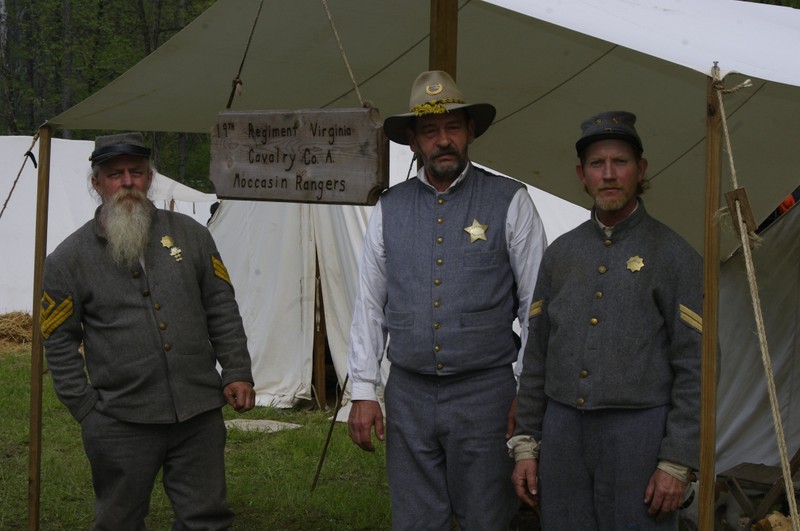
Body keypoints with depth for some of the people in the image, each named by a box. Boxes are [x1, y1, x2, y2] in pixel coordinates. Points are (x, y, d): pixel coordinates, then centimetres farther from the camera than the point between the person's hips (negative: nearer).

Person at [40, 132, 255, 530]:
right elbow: (59, 343, 4)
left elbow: (222, 310, 12)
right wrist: (86, 410, 0)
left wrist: (237, 372, 4)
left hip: (199, 413, 2)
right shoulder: (69, 259, 1)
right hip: (121, 424, -2)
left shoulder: (189, 235, 9)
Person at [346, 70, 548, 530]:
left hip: (484, 393, -3)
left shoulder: (510, 202, -1)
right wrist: (364, 392, 5)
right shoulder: (389, 209, 8)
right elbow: (370, 306, 9)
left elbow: (537, 304, -2)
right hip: (409, 395, 3)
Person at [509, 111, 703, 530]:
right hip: (563, 432, 4)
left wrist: (677, 463, -12)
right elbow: (537, 357, 14)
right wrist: (525, 444, 8)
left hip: (638, 433, -4)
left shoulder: (675, 256, -4)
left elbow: (695, 367, -7)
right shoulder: (560, 254, 11)